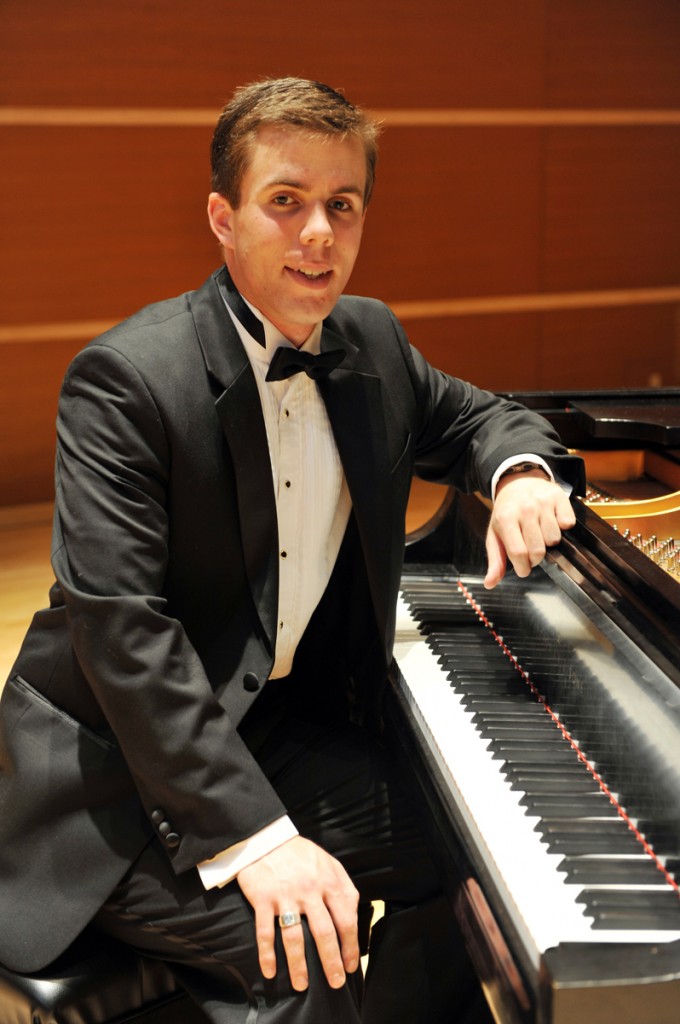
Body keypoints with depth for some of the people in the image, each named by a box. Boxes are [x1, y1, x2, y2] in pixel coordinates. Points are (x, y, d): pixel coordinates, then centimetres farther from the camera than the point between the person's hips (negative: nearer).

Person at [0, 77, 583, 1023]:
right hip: (118, 769, -7)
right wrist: (255, 837, -31)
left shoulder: (369, 342, 3)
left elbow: (469, 416, 23)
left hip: (278, 730, 7)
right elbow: (119, 628, -26)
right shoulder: (127, 378, -20)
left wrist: (522, 471, -4)